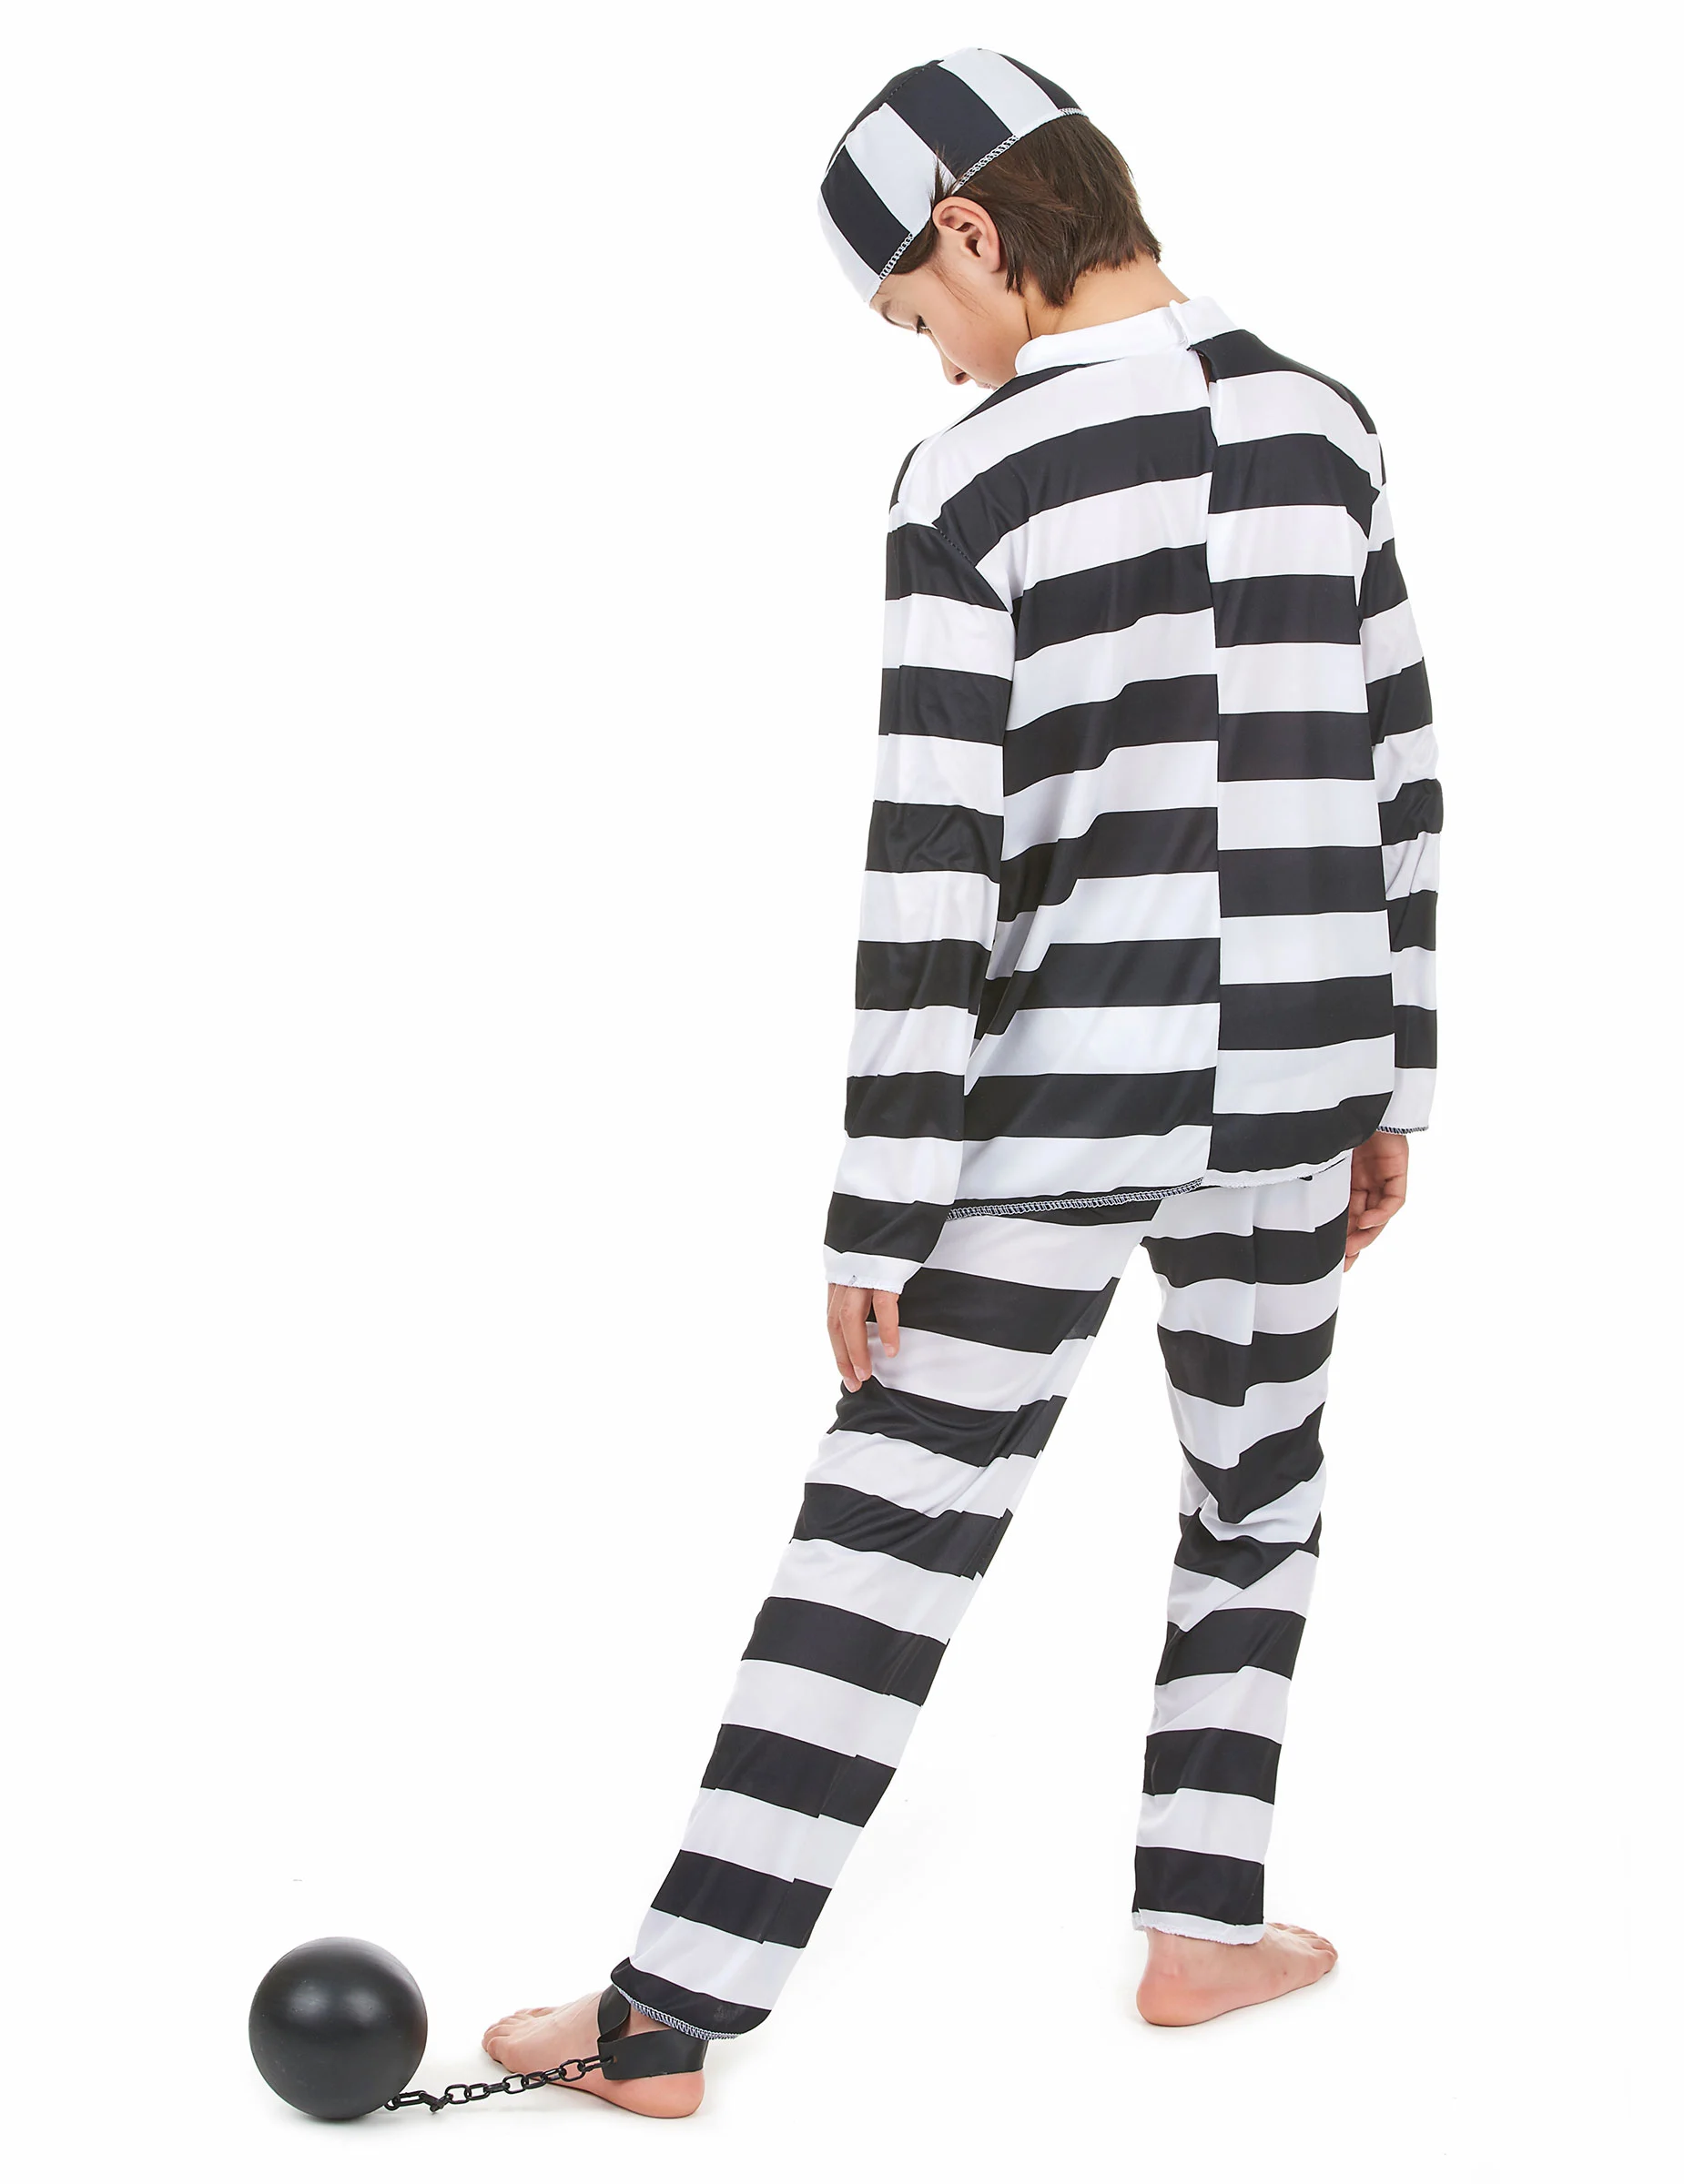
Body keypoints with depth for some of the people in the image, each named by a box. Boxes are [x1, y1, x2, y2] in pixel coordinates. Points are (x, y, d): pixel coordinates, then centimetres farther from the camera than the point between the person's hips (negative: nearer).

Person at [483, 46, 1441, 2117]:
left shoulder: (972, 482, -12)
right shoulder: (1324, 428, 4)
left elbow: (932, 876, -15)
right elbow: (1395, 783, 8)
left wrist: (879, 1220, -10)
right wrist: (1392, 1087, 18)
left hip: (1057, 1107, -4)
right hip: (1286, 1098, 4)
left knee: (880, 1543, 0)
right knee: (1257, 1499, 23)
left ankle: (667, 2021, 5)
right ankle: (1198, 1925, 30)